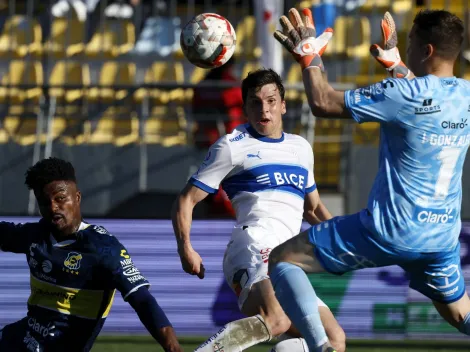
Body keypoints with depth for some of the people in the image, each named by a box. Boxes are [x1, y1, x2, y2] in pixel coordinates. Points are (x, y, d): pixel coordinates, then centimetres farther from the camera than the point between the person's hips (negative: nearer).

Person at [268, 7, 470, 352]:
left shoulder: (406, 94, -17)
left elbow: (324, 103, -14)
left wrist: (310, 56, 0)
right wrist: (394, 63, 35)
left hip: (388, 232, -7)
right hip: (442, 237, 7)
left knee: (283, 258, 1)